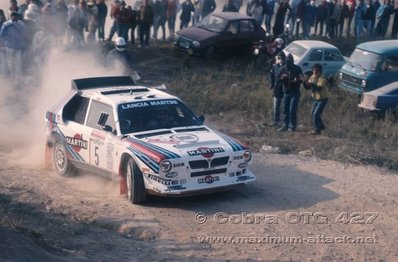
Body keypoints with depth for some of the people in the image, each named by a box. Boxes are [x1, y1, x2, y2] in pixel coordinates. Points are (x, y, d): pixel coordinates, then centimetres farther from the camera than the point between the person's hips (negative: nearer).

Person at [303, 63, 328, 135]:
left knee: (316, 114, -14)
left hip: (322, 99, -8)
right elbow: (307, 87, -1)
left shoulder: (322, 79, -22)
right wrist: (305, 83, -22)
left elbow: (319, 88, -37)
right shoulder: (312, 77, 0)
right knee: (312, 114, 16)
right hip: (315, 99, 8)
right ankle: (321, 126, 35)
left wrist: (312, 84, -51)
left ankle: (317, 130, -4)